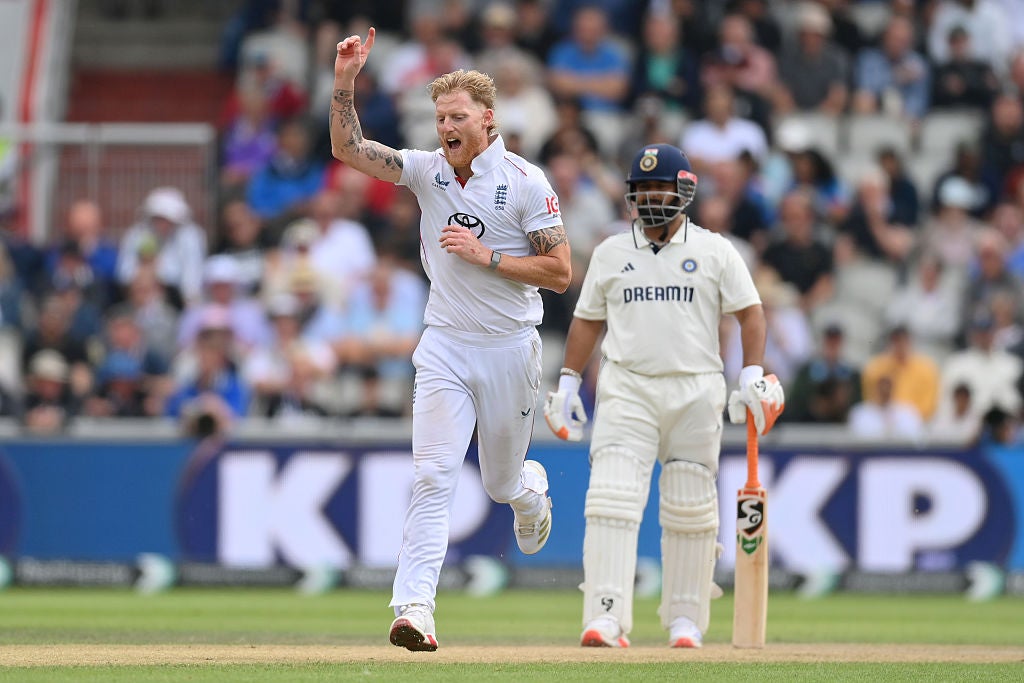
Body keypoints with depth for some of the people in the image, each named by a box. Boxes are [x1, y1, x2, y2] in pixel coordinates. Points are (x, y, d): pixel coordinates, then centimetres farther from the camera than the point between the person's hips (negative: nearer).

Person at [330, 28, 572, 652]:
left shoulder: (525, 183, -9)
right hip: (445, 347, 2)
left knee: (503, 483, 14)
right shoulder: (427, 170, 1)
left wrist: (485, 254, -19)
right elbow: (348, 148, -3)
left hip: (510, 348, -2)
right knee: (434, 476, -13)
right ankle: (414, 607, -20)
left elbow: (560, 273, -11)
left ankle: (531, 488, 52)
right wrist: (346, 80, -15)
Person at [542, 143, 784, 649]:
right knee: (612, 501, -15)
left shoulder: (714, 251, 6)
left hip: (696, 393, 0)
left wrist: (752, 375, -8)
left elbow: (750, 312, 4)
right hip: (626, 391, 0)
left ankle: (685, 620, 14)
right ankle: (606, 618, -22)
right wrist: (568, 381, 8)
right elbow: (588, 319, 16)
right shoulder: (610, 253, 12)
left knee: (690, 510, 3)